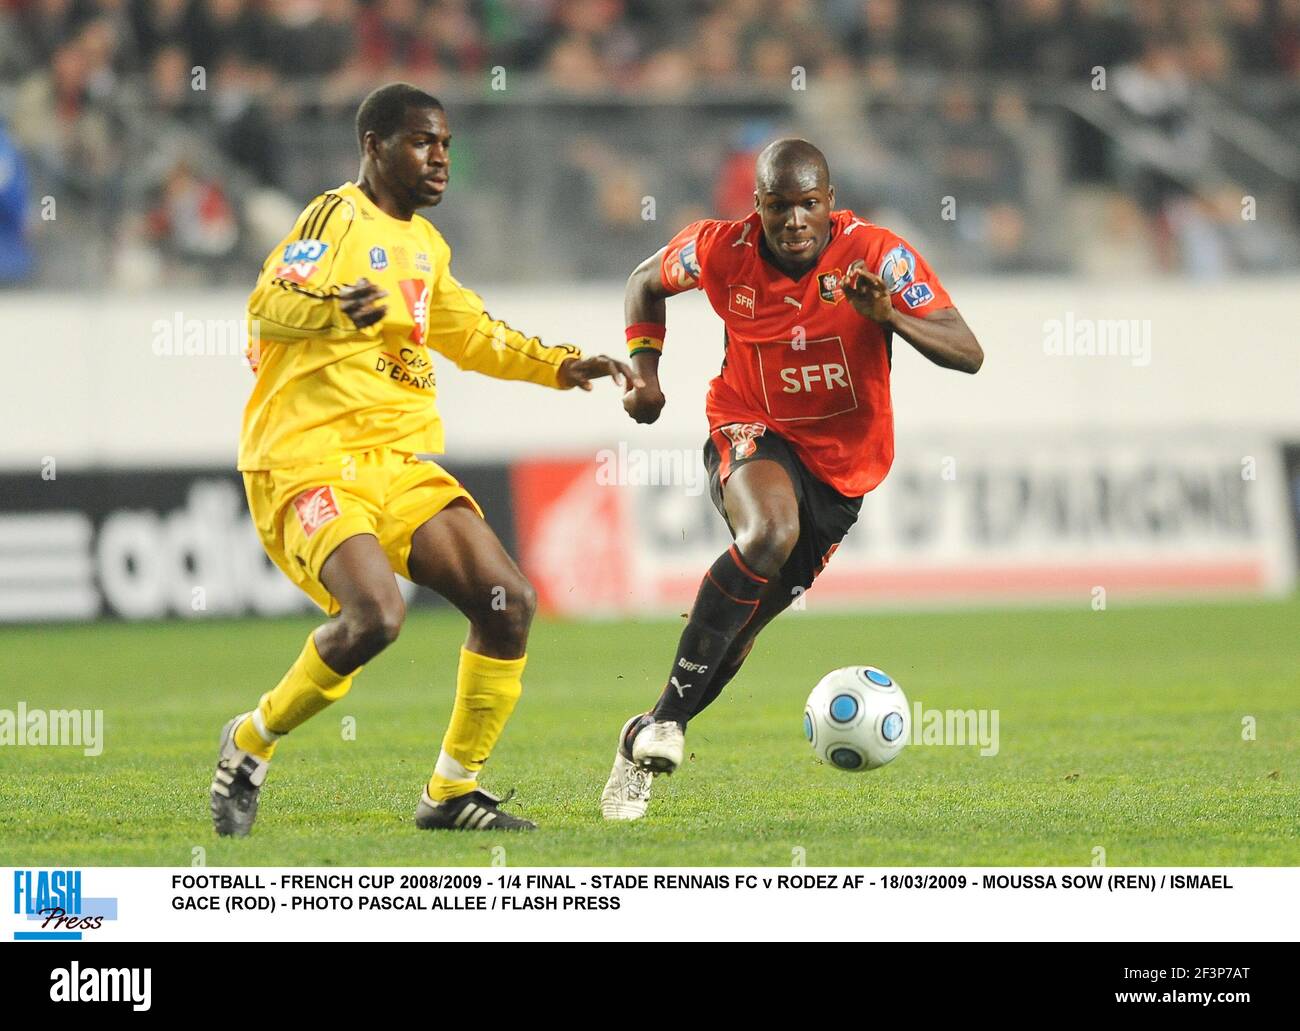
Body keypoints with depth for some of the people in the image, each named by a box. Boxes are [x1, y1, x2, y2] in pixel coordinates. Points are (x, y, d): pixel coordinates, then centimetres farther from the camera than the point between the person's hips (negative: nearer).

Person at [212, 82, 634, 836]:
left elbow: (471, 334, 35)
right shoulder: (339, 216, -7)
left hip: (399, 462, 8)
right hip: (308, 459, -8)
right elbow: (269, 303, -24)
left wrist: (559, 366, 26)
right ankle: (252, 742, -4)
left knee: (508, 602, -5)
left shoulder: (425, 244, 18)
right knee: (376, 613, -29)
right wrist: (332, 310, -44)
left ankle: (454, 790, 8)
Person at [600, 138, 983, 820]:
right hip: (751, 433, -2)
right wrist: (644, 370, -2)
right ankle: (665, 719, -28)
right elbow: (647, 282, 11)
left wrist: (889, 316, -37)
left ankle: (647, 741, 28)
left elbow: (968, 354, -20)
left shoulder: (877, 256, -17)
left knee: (742, 625, 6)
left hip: (842, 463, 2)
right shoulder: (722, 251, -12)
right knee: (769, 533, -36)